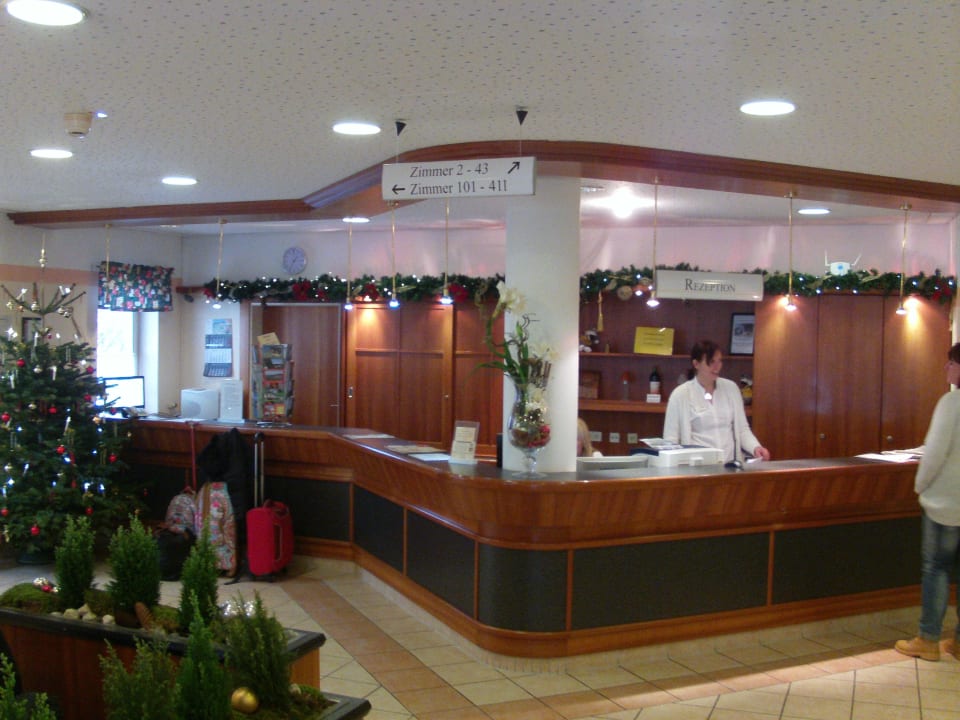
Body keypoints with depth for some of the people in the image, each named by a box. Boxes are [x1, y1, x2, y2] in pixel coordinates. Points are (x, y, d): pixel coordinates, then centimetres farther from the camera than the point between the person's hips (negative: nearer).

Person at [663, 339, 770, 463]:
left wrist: (755, 447, -3)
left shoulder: (731, 388, 10)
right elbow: (670, 440, 1)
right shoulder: (680, 394, -1)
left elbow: (742, 428, 15)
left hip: (731, 464, 3)